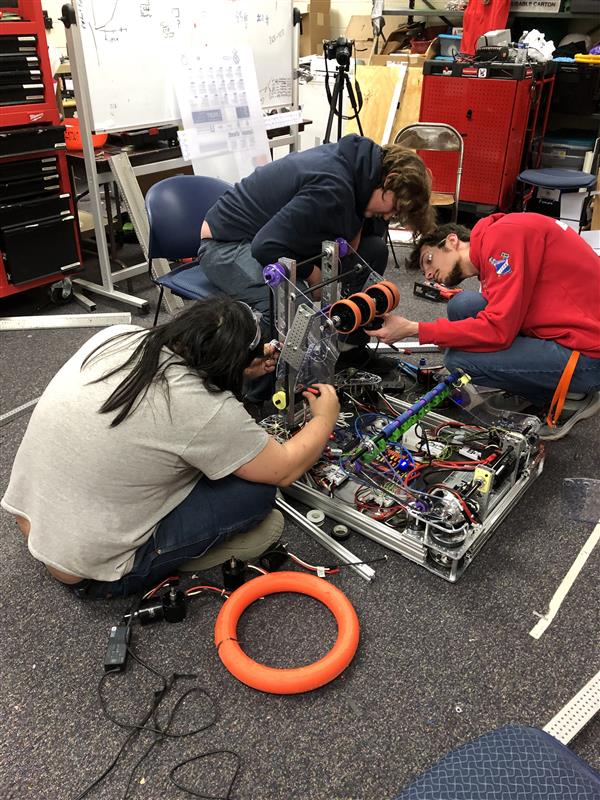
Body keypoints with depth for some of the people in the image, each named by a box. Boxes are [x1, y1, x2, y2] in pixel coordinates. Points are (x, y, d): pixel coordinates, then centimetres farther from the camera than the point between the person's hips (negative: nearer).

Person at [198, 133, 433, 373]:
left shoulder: (356, 158, -2)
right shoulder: (333, 187, -31)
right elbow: (266, 247, -34)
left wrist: (356, 226, -13)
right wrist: (312, 273, -18)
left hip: (274, 234, 9)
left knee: (374, 249, 1)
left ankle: (351, 347, 11)